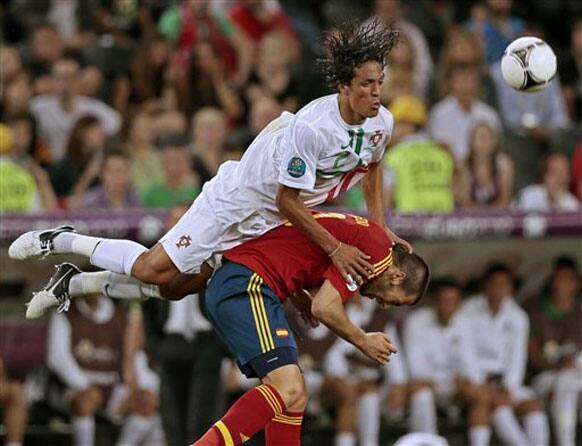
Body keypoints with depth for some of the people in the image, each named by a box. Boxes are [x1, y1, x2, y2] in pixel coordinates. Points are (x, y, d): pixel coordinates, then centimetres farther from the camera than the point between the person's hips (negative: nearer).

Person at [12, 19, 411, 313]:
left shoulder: (381, 123, -8)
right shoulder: (310, 127, -32)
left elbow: (372, 165, 15)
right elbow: (286, 200, -25)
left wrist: (380, 229, 8)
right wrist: (333, 248, -24)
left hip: (270, 223, 7)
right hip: (238, 198, -7)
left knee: (176, 287, 6)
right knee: (156, 269, -13)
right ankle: (64, 241, 9)